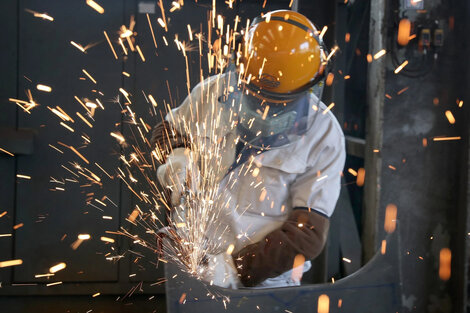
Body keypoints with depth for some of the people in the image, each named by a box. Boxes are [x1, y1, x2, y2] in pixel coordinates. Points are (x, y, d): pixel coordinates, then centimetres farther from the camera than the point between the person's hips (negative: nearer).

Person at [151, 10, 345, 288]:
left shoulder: (324, 137, -9)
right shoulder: (214, 92, -2)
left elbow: (307, 233, -11)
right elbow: (168, 135, 18)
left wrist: (239, 270, -19)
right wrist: (180, 167, -5)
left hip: (267, 280, -2)